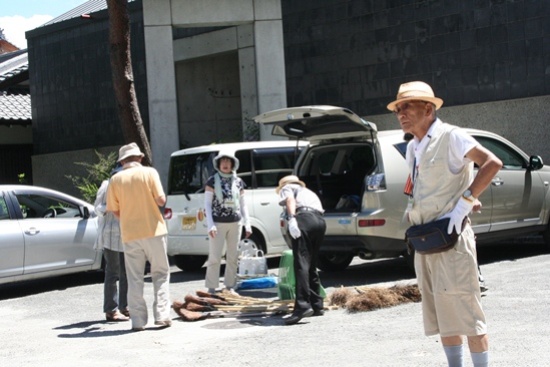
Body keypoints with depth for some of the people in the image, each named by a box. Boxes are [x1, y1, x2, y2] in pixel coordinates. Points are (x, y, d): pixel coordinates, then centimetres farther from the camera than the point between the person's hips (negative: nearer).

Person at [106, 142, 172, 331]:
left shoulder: (116, 179, 2)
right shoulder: (149, 172, -3)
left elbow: (115, 210, 3)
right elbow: (161, 200, -10)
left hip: (130, 234, 1)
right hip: (153, 230, -1)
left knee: (134, 279, 8)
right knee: (160, 274, 10)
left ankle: (138, 320, 5)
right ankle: (162, 315, 3)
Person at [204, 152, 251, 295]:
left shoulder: (238, 181, 8)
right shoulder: (212, 181, -1)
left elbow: (243, 204, 13)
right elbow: (207, 204, -3)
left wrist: (247, 224, 8)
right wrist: (210, 225, -12)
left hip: (235, 223, 4)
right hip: (218, 223, -4)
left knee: (233, 256, 8)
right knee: (214, 257, -5)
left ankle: (230, 286, 18)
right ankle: (211, 288, 1)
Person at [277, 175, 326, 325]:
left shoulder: (287, 187, 23)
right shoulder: (308, 192, 42)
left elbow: (290, 200, -1)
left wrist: (291, 219, -17)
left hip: (303, 218, -7)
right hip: (320, 221, 7)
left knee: (301, 263, -16)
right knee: (311, 264, 17)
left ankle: (303, 305, -29)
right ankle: (317, 306, 17)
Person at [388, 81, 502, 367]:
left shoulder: (450, 137, -9)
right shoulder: (412, 148, 15)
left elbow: (492, 163, -19)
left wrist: (464, 203, -22)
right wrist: (410, 211, 9)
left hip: (451, 237, -8)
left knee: (465, 312, -6)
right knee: (441, 317, 12)